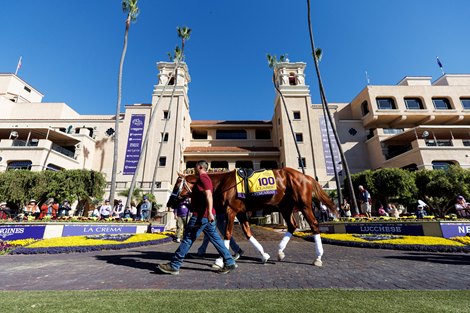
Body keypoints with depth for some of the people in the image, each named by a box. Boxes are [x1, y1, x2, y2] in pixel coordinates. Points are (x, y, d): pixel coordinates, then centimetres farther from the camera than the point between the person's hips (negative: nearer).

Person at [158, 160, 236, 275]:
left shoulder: (202, 178, -10)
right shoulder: (204, 178, 21)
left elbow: (208, 195, -24)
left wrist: (209, 212, -30)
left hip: (201, 215, -10)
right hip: (205, 215, 10)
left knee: (187, 239, 0)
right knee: (215, 239, 11)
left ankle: (174, 266, 12)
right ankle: (229, 263, 14)